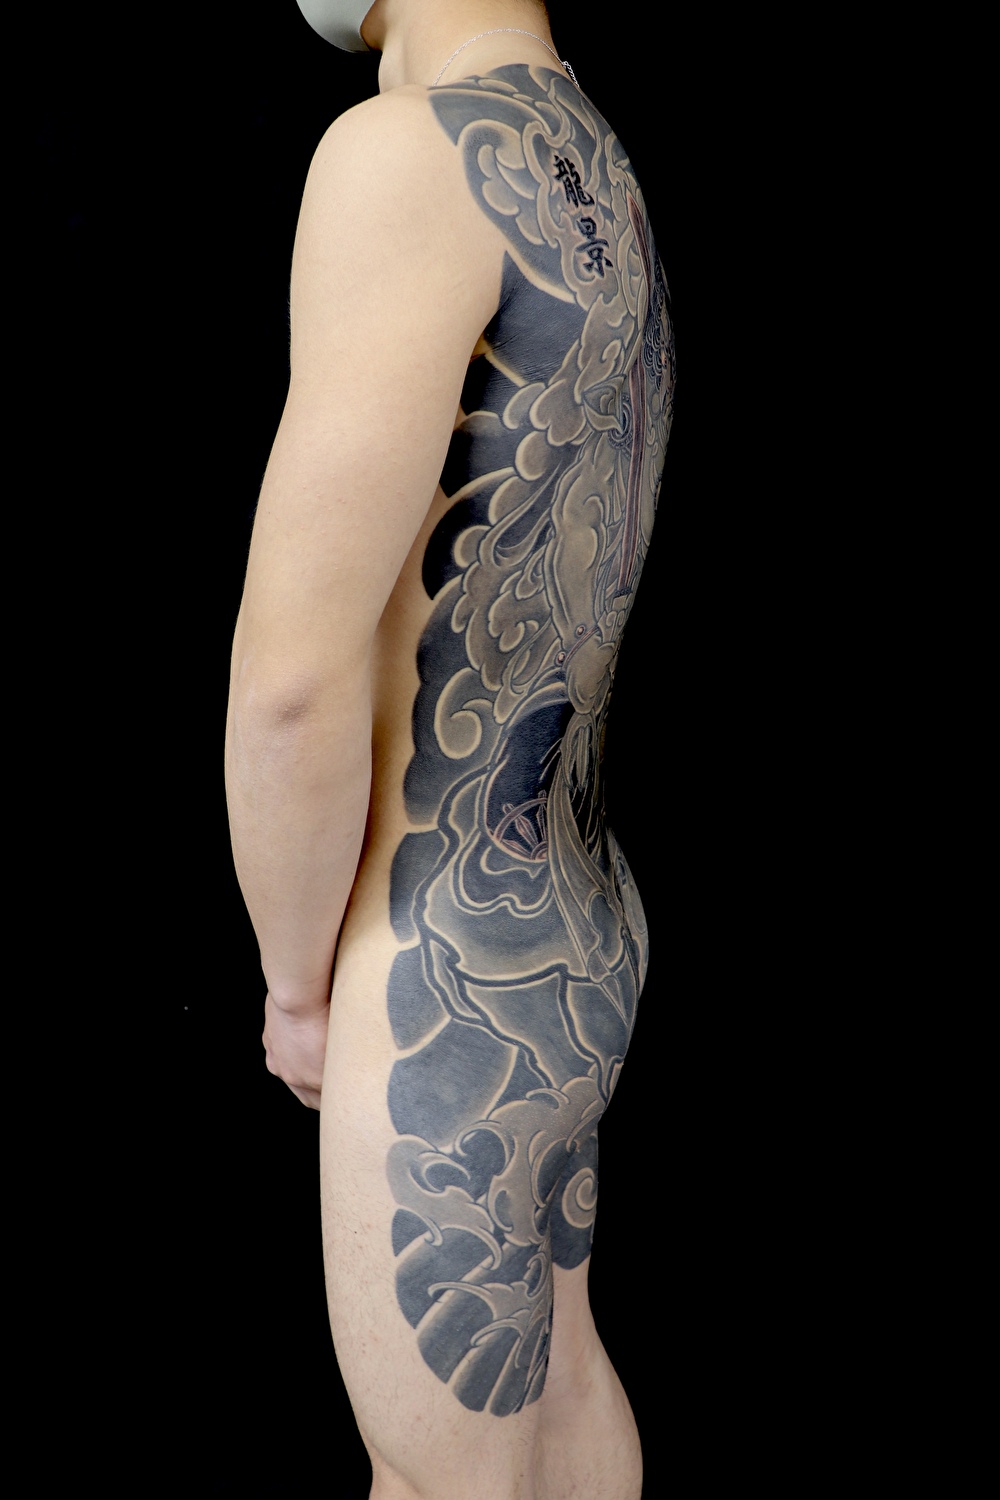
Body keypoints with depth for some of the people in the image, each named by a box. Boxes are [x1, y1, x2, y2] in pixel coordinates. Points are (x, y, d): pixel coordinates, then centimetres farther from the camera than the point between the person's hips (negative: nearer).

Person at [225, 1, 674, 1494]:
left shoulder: (412, 154, -25)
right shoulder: (593, 190, 8)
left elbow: (295, 680, -27)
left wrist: (299, 987, -8)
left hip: (452, 1004, -9)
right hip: (569, 936, 9)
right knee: (558, 1374, 27)